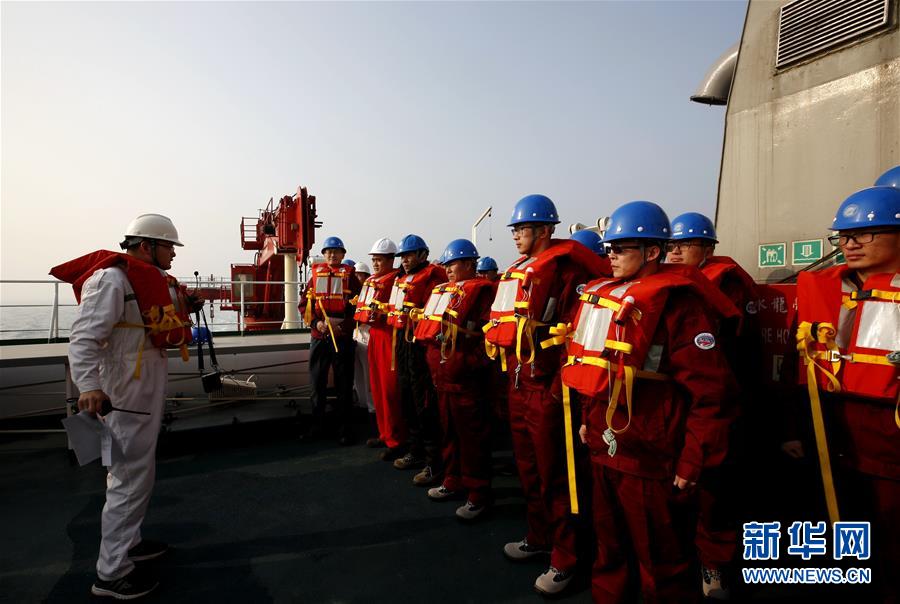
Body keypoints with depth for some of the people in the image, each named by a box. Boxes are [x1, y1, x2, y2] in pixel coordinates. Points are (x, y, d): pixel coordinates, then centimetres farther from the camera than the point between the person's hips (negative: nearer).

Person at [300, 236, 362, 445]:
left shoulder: (350, 275, 4)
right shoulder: (315, 274, 11)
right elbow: (304, 303, 8)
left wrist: (340, 321, -13)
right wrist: (316, 322, -8)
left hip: (343, 336, -2)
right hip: (318, 336, 3)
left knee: (344, 383, 3)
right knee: (317, 381, 9)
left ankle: (344, 428, 12)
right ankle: (317, 424, 23)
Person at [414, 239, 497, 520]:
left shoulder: (482, 290, -9)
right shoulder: (443, 289, 15)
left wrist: (474, 363, -18)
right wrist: (434, 361, 15)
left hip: (465, 379, -8)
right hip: (442, 375, 8)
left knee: (471, 436, 1)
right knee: (449, 431, 18)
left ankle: (478, 494, 12)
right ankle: (453, 482, 33)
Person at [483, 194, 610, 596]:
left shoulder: (563, 264, -12)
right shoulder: (516, 272, 13)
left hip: (545, 387, -8)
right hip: (518, 384, 8)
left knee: (552, 473, 3)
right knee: (528, 467, 19)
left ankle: (564, 559, 19)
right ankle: (539, 537, 37)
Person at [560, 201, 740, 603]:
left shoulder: (676, 302, -16)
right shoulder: (604, 294, 8)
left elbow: (710, 390, -19)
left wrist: (692, 463, -17)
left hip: (650, 461, -8)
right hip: (603, 450, 8)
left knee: (662, 567, 12)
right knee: (609, 553, 25)